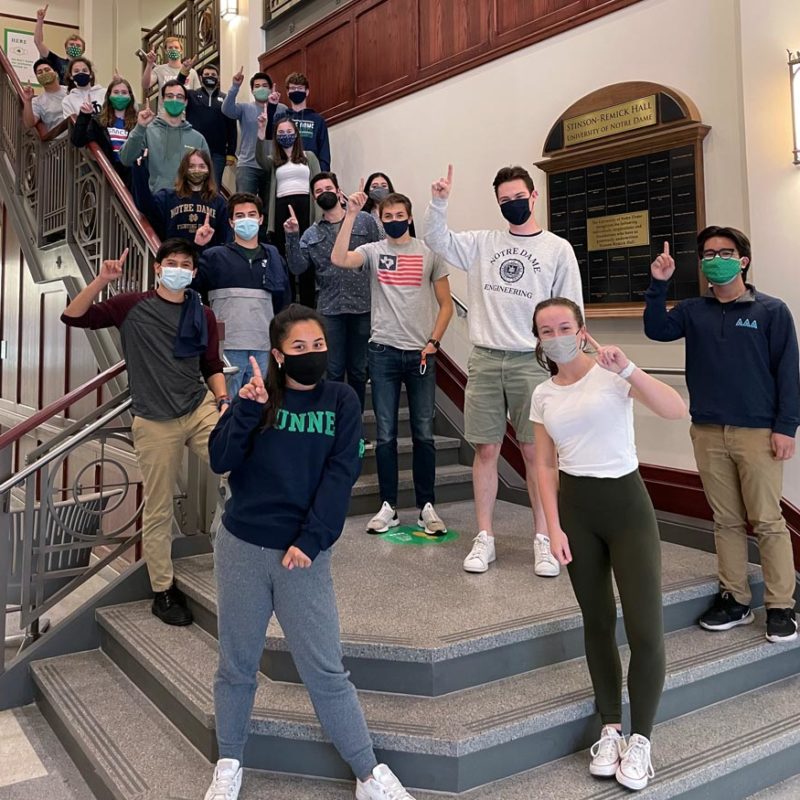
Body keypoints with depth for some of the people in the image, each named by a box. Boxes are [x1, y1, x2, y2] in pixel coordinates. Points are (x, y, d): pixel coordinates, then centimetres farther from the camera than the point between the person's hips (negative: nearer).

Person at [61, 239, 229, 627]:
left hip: (200, 409, 3)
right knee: (158, 511, 4)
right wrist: (103, 280, -15)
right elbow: (73, 317, -3)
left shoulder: (203, 315, 10)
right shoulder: (133, 305, 2)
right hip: (155, 423, -2)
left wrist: (223, 401, -2)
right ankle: (163, 591, 20)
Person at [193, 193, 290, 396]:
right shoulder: (215, 256, 4)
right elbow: (188, 284, -9)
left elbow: (283, 303, 16)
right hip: (227, 347, -3)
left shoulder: (273, 256, 13)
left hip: (264, 349, 3)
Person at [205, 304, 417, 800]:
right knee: (237, 665, 13)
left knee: (326, 672, 3)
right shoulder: (258, 395, 2)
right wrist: (246, 409, -20)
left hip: (304, 555, -1)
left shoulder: (341, 400, -1)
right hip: (241, 549, 2)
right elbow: (220, 461, -7)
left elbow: (340, 475, -7)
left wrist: (309, 541, -13)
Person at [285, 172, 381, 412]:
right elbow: (297, 268, 1)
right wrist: (292, 237, -10)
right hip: (329, 310, 1)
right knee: (333, 372, 5)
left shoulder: (365, 221, 4)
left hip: (363, 306, -1)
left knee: (358, 371, 9)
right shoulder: (311, 234, 12)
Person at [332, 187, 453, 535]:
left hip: (421, 353, 0)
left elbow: (445, 304, 7)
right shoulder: (373, 251, 5)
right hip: (383, 352, 0)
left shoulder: (429, 253, 5)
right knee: (385, 435, 5)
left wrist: (433, 342, -5)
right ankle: (388, 507, 16)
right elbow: (339, 259, -16)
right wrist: (351, 214, -17)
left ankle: (426, 507, 16)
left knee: (423, 434, 5)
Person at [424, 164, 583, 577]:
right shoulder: (482, 243, 11)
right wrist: (438, 202, -7)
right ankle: (484, 538, 14)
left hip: (532, 361, -2)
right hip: (485, 360, 2)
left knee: (535, 450, 2)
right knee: (486, 449, 5)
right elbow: (436, 240, 9)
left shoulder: (557, 248, 4)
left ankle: (543, 539, 13)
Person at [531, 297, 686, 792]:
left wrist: (627, 369, -28)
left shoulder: (612, 375, -7)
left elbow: (678, 411, -20)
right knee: (598, 622, 11)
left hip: (627, 504, -3)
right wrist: (554, 527, -2)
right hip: (575, 509, 3)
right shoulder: (544, 396, 6)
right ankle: (610, 730, 26)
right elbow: (546, 467, 7)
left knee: (647, 631, -6)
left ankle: (641, 740, 13)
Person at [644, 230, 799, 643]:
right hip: (708, 433, 4)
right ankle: (734, 599, 20)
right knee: (726, 521, 10)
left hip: (758, 433, -3)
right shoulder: (693, 311, 11)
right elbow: (657, 329, -6)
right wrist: (658, 285, -16)